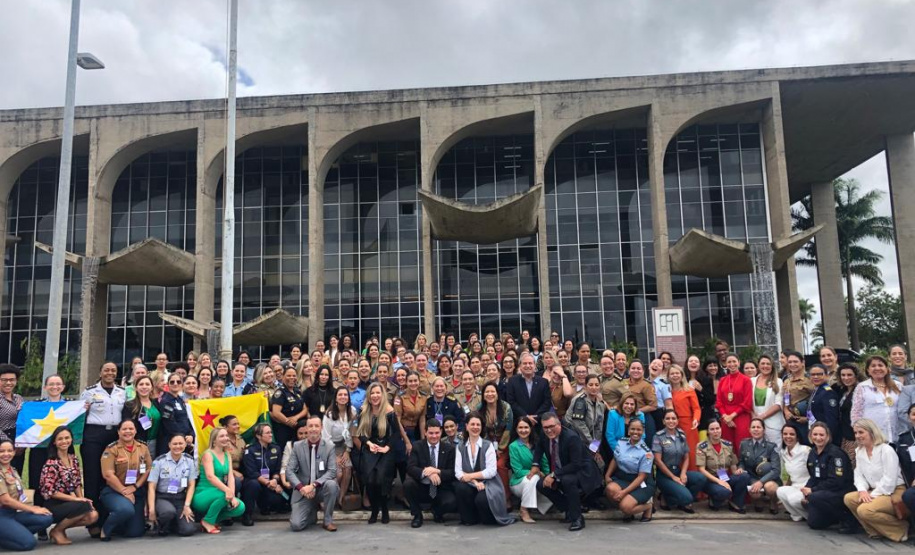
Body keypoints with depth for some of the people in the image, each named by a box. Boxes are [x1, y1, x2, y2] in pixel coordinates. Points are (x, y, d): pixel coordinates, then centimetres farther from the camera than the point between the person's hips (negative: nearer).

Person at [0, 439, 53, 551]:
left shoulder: (12, 470, 12)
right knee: (28, 542, -22)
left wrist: (32, 508, -2)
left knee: (46, 518, -13)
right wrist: (33, 509, -13)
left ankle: (15, 534, -3)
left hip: (13, 512, 8)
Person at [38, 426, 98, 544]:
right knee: (84, 506, -31)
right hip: (53, 505, -6)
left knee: (93, 516, -19)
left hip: (69, 502, 6)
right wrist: (75, 499, -18)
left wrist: (81, 498, -4)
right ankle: (57, 531, -4)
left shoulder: (74, 458, 7)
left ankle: (62, 527, 8)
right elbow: (49, 492, -16)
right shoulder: (51, 463, -14)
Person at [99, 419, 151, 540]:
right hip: (114, 491, -4)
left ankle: (117, 525, 35)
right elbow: (108, 475, -13)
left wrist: (134, 487, -12)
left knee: (135, 532, 0)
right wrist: (124, 492, -16)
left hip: (137, 492, 4)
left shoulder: (143, 448, 6)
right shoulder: (111, 449, -6)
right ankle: (106, 529, -4)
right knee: (126, 510, -36)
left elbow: (148, 470, 2)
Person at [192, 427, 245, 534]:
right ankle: (207, 521, -11)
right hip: (202, 496, -6)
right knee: (224, 494, -34)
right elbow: (210, 476, -26)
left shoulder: (227, 455, 9)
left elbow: (230, 477, -1)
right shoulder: (208, 454, -11)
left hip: (218, 496, 6)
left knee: (240, 508, -16)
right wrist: (227, 490, -39)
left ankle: (214, 520, 7)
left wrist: (232, 496, -18)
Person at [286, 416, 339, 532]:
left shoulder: (329, 446, -4)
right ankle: (312, 512, 20)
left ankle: (328, 521, -11)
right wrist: (301, 487, -22)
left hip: (321, 488, 0)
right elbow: (289, 470, -6)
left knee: (331, 484, -34)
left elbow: (332, 471, -13)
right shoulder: (297, 446, -1)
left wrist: (314, 485, -26)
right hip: (303, 491, 1)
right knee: (296, 525, -17)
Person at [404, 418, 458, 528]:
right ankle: (417, 515, -4)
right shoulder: (417, 446, -1)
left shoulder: (449, 448, 1)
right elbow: (410, 468, -13)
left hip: (441, 489, 0)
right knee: (407, 484, -30)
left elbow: (453, 472, -5)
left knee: (451, 502, -30)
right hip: (422, 488, 0)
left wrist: (438, 472, -25)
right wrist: (427, 473, -31)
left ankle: (437, 511, 9)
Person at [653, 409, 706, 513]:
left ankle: (683, 502, 0)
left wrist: (683, 474, -9)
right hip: (664, 474, -6)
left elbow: (686, 458, 9)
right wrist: (673, 477, -13)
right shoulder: (658, 436, -7)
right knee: (686, 497, -26)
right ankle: (667, 499, 5)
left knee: (701, 478, -21)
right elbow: (658, 460, -12)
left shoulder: (682, 436, 8)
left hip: (678, 471, 6)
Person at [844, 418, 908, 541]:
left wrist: (873, 496, -19)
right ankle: (876, 531, -1)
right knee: (849, 498, -13)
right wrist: (862, 491, -14)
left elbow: (889, 480, -19)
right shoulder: (860, 453, 9)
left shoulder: (886, 450, -15)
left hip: (894, 493, -8)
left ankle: (901, 528, -7)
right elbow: (859, 475, 6)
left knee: (864, 510, -28)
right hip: (875, 492, 8)